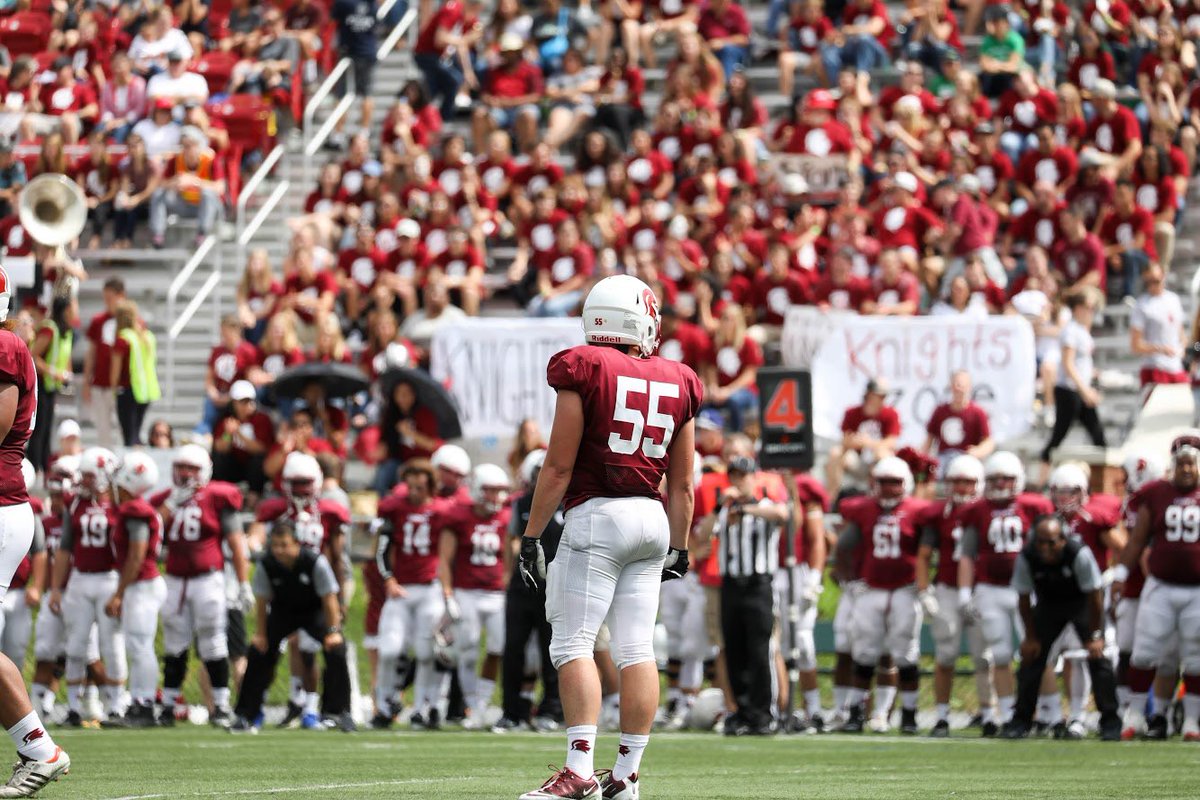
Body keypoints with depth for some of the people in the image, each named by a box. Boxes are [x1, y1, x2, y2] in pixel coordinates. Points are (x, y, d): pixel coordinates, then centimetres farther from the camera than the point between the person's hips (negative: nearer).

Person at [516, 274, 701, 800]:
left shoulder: (584, 372, -6)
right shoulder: (676, 384, 9)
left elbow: (559, 467, -7)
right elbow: (681, 484, 14)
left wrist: (531, 536, -1)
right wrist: (678, 546, 24)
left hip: (597, 516, -5)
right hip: (652, 520, 5)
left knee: (573, 643, -6)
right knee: (636, 649, 5)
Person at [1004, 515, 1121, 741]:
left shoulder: (1079, 553, -34)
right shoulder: (1027, 557, -26)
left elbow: (1094, 596, -22)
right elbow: (1024, 598, -10)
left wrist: (1095, 635, -16)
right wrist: (1031, 637, -5)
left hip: (1081, 602, -3)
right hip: (1048, 603, 3)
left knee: (1098, 657, -14)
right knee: (1031, 657, -3)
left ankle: (1110, 722, -6)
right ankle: (1021, 720, 9)